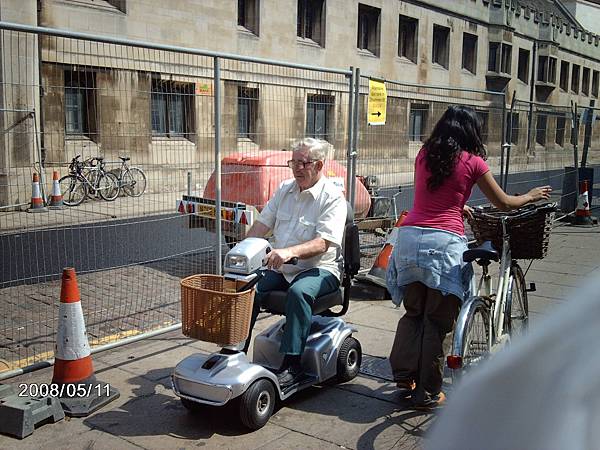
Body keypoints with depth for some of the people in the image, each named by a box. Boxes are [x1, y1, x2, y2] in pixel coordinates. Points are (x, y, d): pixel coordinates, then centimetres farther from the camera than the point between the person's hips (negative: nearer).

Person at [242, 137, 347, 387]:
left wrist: (290, 251, -38)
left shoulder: (332, 197, -9)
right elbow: (261, 224, 12)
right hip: (280, 268, 6)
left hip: (320, 269, -6)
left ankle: (292, 364, -28)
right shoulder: (285, 189, 12)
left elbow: (323, 243, -22)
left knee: (299, 291, -35)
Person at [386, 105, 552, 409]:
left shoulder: (424, 155, 13)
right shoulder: (472, 162, 2)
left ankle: (404, 377, 20)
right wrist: (530, 196, 32)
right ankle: (427, 393, 14)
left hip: (410, 236, 4)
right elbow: (504, 204, 13)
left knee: (413, 313, 20)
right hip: (445, 241, -4)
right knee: (437, 321, 7)